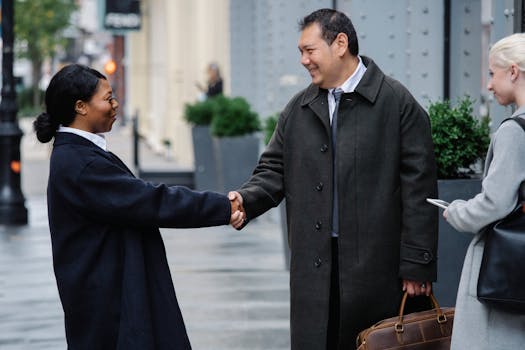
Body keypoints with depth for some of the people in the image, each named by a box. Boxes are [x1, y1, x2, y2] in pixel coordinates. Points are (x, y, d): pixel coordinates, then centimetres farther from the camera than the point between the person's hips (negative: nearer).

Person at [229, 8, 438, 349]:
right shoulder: (298, 110, 12)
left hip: (377, 267, -4)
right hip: (314, 269, 4)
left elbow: (418, 189, -5)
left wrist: (417, 266, -8)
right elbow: (275, 171, 14)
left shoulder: (397, 103, -3)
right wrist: (245, 199, -8)